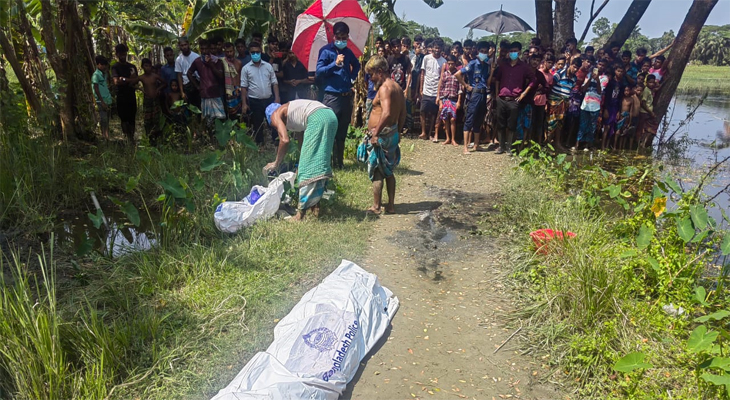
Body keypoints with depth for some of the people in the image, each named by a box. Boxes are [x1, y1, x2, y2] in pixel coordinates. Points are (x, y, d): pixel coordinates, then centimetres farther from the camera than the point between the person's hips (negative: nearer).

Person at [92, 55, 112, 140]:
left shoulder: (104, 74, 14)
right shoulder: (96, 75, -9)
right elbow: (96, 89, -11)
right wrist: (102, 102, -15)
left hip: (107, 100, 7)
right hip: (101, 101, -7)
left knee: (107, 119, 9)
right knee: (103, 119, -8)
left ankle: (107, 137, 13)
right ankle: (104, 136, -4)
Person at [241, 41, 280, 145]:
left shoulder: (268, 66, 4)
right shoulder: (246, 68, 0)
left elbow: (274, 83, 5)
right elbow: (244, 87, -1)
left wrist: (277, 98, -4)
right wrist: (244, 103, -6)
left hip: (269, 99, 2)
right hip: (254, 101, -1)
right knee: (257, 125, 7)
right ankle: (259, 144, 17)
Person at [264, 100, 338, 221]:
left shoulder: (276, 114, 14)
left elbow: (284, 140, -4)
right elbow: (303, 142, 38)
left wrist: (276, 163, 8)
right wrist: (300, 166, 46)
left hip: (317, 118, -8)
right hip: (331, 116, 8)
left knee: (308, 166, -4)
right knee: (319, 163, 14)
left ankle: (302, 211, -2)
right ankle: (315, 206, 18)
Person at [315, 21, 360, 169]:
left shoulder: (348, 52, 14)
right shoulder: (326, 50, -2)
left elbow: (356, 65, 33)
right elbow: (319, 70, -11)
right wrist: (335, 64, -21)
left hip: (347, 96, 6)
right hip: (332, 95, -6)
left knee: (342, 132, 11)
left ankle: (339, 161, 19)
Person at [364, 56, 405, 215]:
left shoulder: (384, 88, -17)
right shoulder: (397, 87, 11)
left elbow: (386, 113, -31)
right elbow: (403, 114, 17)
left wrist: (375, 133, -27)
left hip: (381, 135, -9)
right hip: (393, 134, 9)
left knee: (376, 173, 1)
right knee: (388, 171, 17)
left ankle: (375, 207, 9)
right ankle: (391, 205, 24)